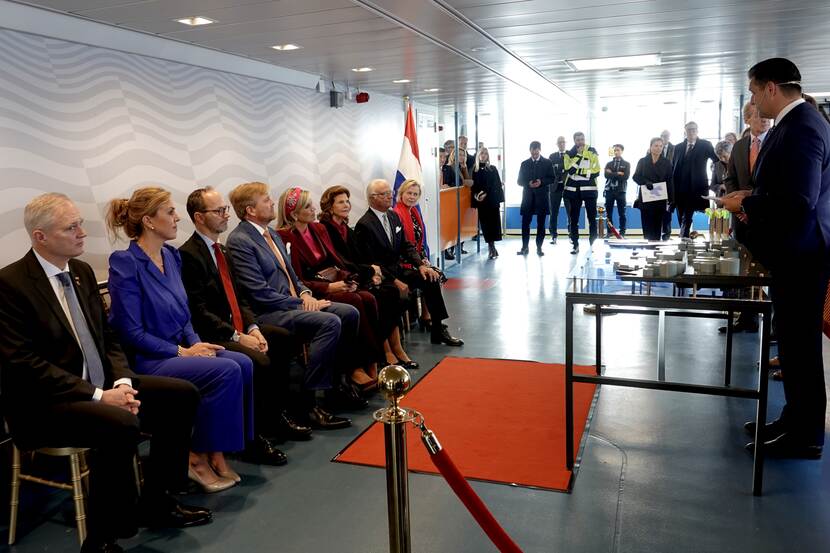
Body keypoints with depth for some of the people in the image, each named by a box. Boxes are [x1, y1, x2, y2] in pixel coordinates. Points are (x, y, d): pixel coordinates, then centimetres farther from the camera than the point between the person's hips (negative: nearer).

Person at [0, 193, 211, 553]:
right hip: (44, 404, -8)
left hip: (101, 387, 8)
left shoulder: (82, 272, 9)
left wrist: (122, 381, -7)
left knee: (183, 395, -4)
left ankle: (155, 503, 9)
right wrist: (98, 395, -23)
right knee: (122, 424, -34)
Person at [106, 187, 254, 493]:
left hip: (178, 348, 7)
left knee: (243, 363, -17)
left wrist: (196, 342, -2)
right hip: (146, 360, -7)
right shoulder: (125, 264, -13)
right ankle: (198, 456, -8)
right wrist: (182, 352, -17)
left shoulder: (171, 256, 10)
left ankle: (216, 451, -7)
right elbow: (131, 332, -16)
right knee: (226, 371, -25)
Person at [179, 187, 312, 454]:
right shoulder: (188, 254, -13)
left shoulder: (222, 251, 16)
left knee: (287, 340, 0)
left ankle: (276, 417, 10)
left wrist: (253, 328, -2)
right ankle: (254, 439, -12)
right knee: (259, 361, -29)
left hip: (239, 328, 10)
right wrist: (237, 337, -20)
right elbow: (198, 311, -18)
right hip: (213, 337, -10)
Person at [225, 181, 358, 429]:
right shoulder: (239, 241, -12)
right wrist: (301, 304, -14)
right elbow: (260, 293, -18)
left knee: (349, 313, -4)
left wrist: (304, 293, 2)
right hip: (267, 313, -9)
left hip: (292, 301, 9)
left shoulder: (270, 233, 17)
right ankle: (312, 403, -23)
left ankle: (332, 384, 8)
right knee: (329, 322, -28)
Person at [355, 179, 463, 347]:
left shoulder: (393, 216, 9)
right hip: (381, 276, -8)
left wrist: (421, 265, -6)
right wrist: (395, 281, -22)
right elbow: (371, 262, -18)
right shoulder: (364, 225, -15)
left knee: (431, 279, -9)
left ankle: (438, 330, -2)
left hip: (398, 268, 8)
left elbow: (406, 245, 11)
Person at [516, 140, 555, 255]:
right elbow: (520, 181, 9)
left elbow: (551, 178, 4)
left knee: (541, 223, 2)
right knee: (525, 222, -3)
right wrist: (528, 183, -11)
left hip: (542, 197, -1)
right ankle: (524, 247, 3)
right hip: (528, 197, 1)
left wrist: (541, 182, -14)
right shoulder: (525, 163, 11)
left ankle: (539, 247, 8)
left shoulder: (547, 162, 7)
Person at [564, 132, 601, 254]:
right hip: (573, 189, 2)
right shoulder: (569, 153, 7)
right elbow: (569, 168, -10)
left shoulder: (592, 152, 2)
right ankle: (575, 244, 14)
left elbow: (596, 171, -6)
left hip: (589, 189, -2)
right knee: (573, 218, 5)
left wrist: (580, 171, -13)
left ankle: (592, 243, 8)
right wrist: (578, 154, -15)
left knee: (592, 217, 0)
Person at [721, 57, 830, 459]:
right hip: (792, 251, 10)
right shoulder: (794, 123, 11)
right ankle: (796, 420, 31)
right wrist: (754, 202, 4)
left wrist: (746, 204, -15)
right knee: (794, 339, 17)